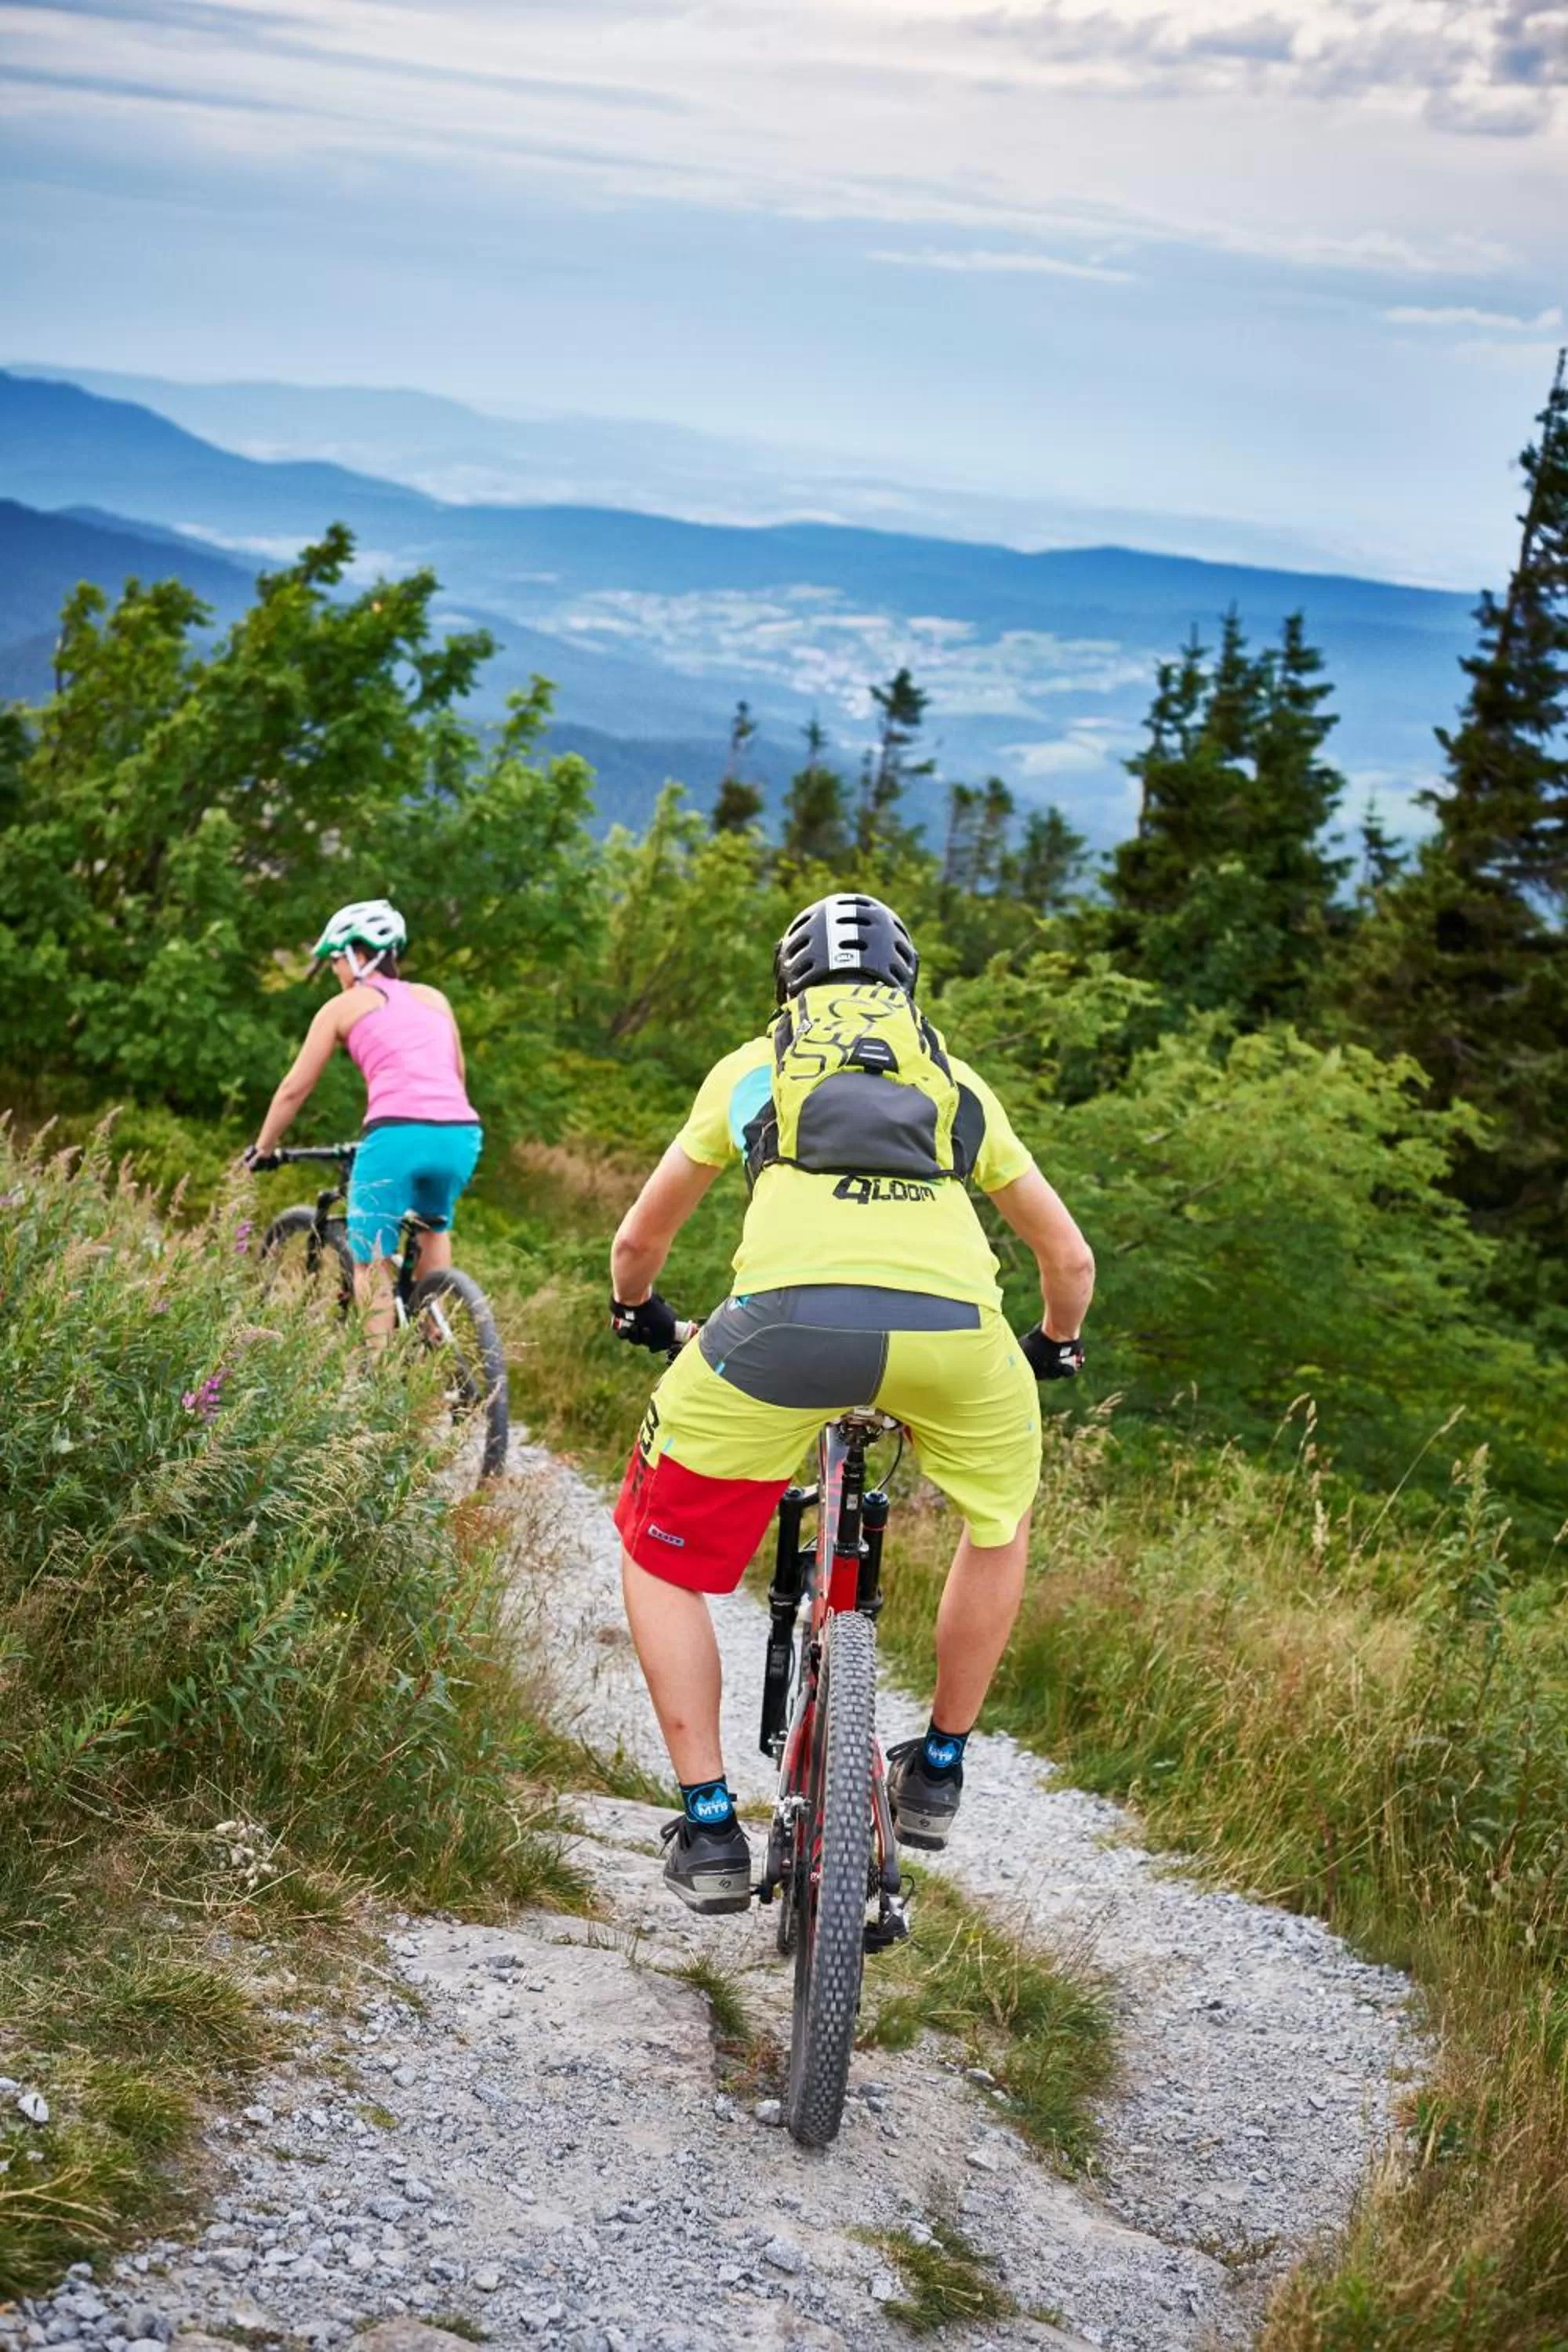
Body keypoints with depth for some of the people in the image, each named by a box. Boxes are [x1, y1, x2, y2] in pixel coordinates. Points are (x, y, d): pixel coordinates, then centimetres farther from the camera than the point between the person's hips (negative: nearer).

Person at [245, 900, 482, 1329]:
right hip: (460, 1134, 5)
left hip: (398, 1136, -5)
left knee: (371, 1265, 8)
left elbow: (295, 1089, 16)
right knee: (435, 1228, 32)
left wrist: (261, 1149, 28)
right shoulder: (434, 998, 24)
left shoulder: (343, 1007, 14)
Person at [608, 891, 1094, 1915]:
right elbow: (1070, 1258, 39)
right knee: (1001, 1522, 34)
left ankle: (709, 1830, 14)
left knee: (661, 1557, 21)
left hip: (788, 1319, -1)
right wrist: (1055, 1349, 60)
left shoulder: (751, 1065, 30)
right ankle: (938, 1771, 39)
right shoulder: (960, 1081, 33)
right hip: (954, 1331, 2)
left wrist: (639, 1314, 60)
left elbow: (640, 1238, 38)